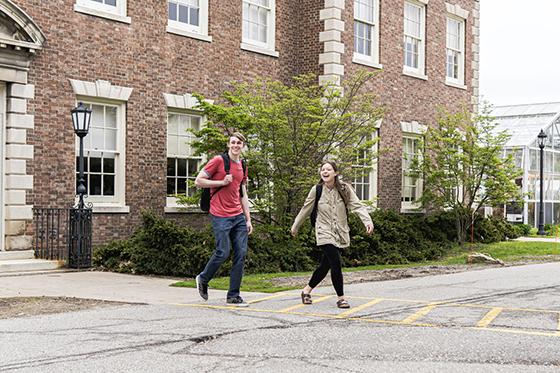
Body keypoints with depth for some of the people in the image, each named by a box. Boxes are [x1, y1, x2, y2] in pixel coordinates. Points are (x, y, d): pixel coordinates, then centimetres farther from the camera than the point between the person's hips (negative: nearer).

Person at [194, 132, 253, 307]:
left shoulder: (243, 167, 16)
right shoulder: (218, 161, -4)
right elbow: (198, 181, -5)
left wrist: (248, 219, 15)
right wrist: (221, 182, -12)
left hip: (239, 217, 6)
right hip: (221, 216, -6)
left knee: (241, 254, 1)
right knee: (223, 252, -9)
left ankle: (233, 296, 8)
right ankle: (203, 279, 20)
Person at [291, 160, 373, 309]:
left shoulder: (344, 189, -4)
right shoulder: (316, 190, -6)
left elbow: (357, 206, -12)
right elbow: (306, 209, 7)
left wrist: (367, 221, -28)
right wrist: (295, 226, 17)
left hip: (341, 234, 3)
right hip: (325, 234, -3)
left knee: (326, 264, 12)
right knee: (336, 264, -13)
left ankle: (307, 290, 32)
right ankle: (341, 298, 2)